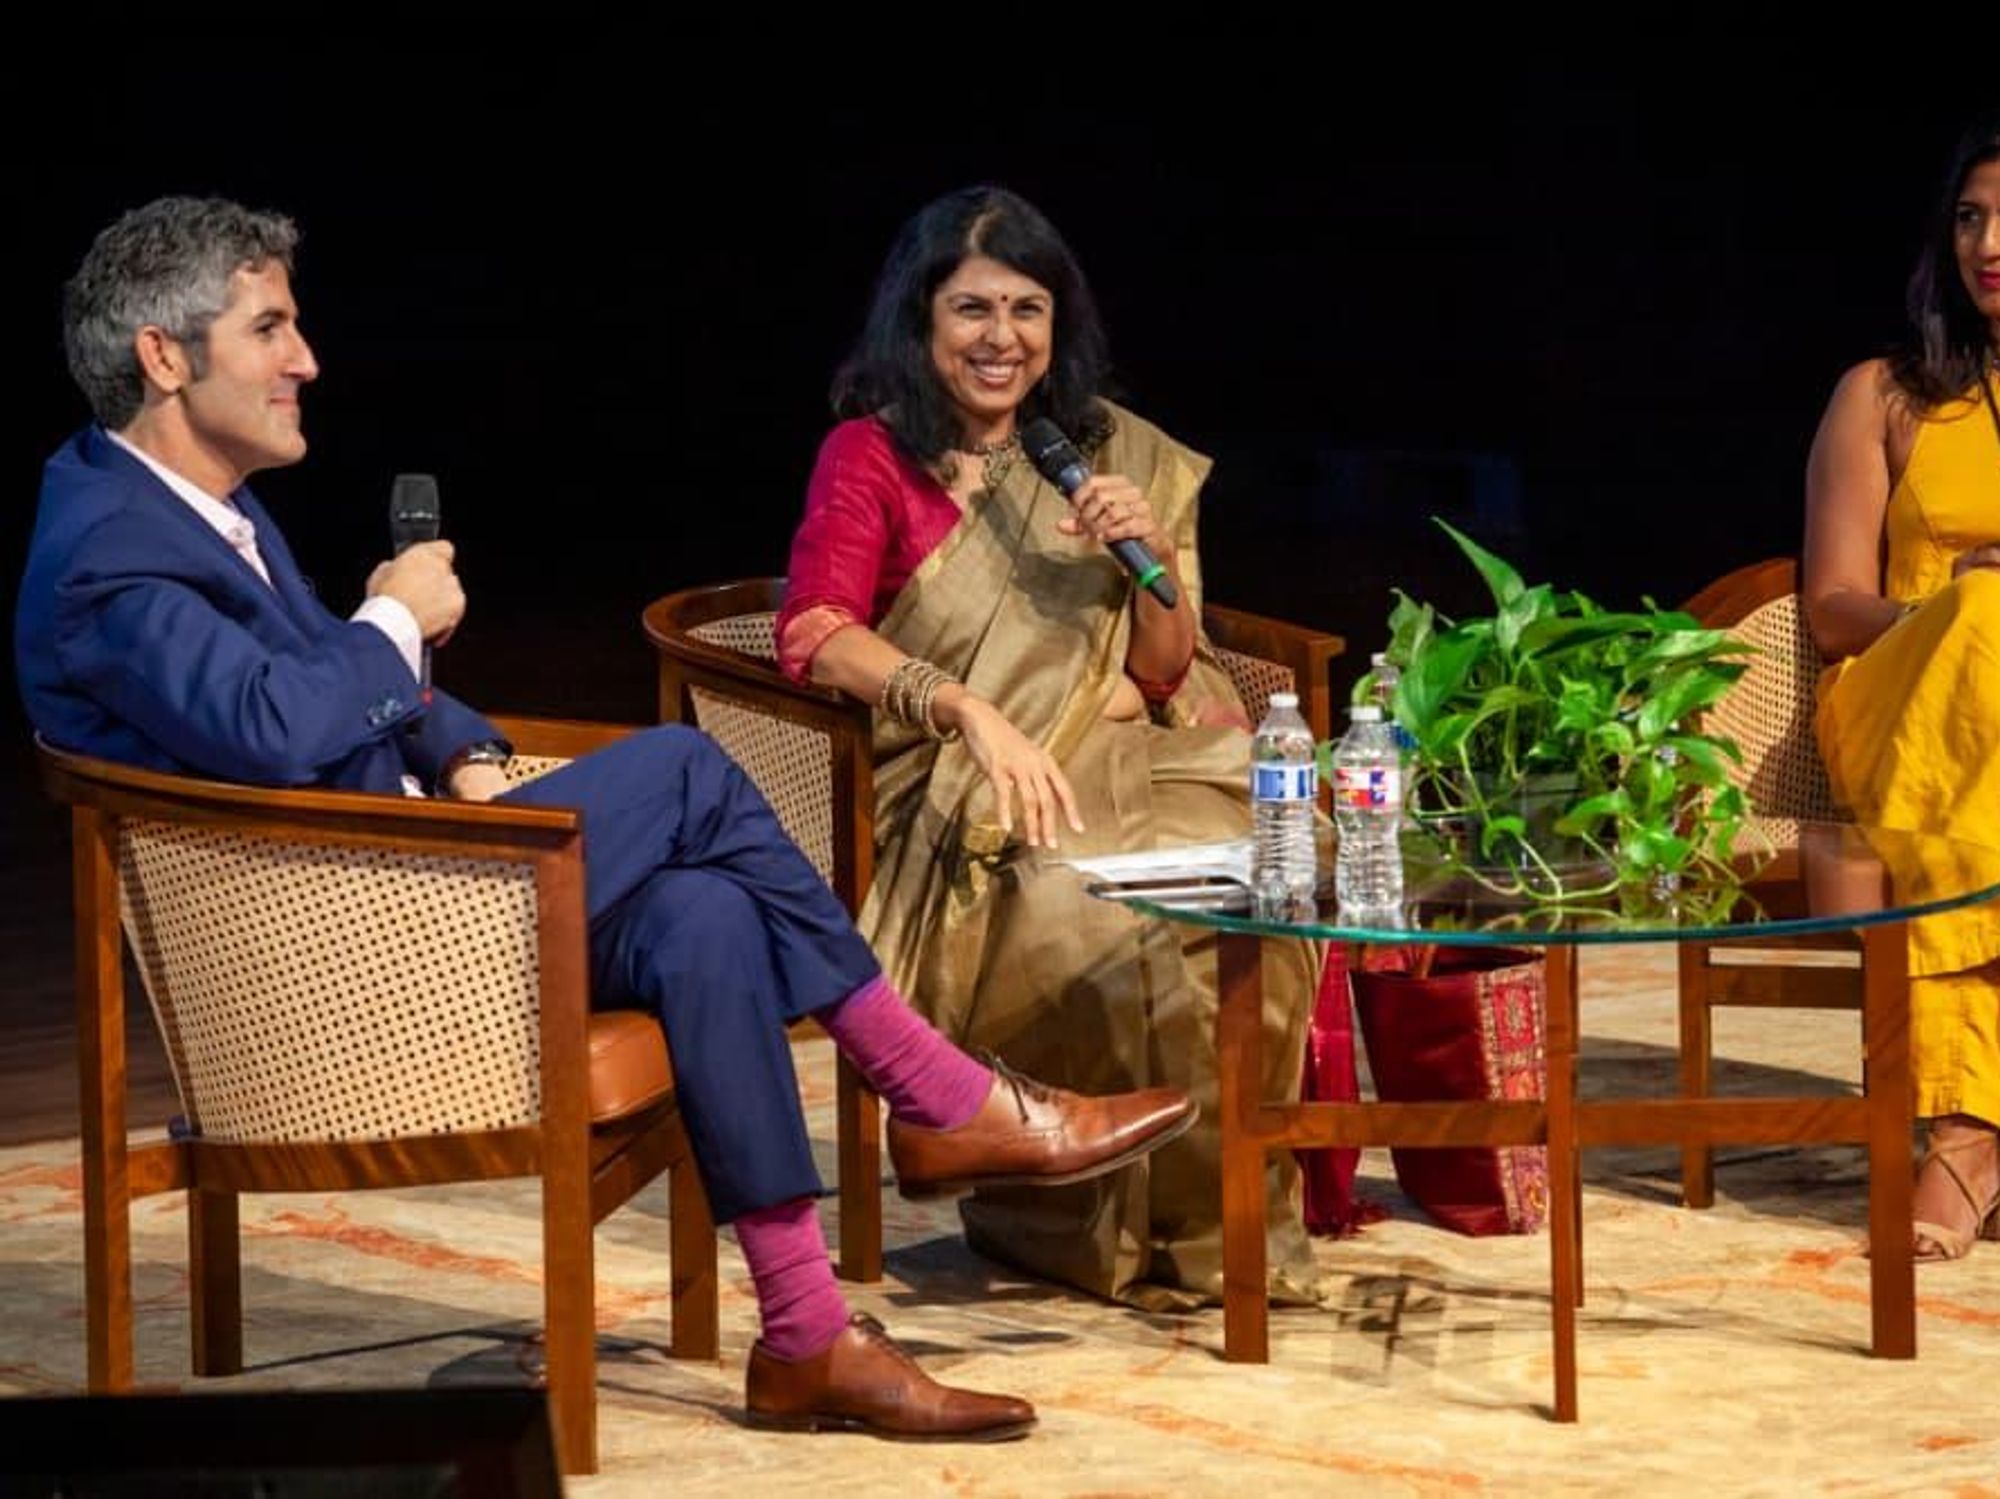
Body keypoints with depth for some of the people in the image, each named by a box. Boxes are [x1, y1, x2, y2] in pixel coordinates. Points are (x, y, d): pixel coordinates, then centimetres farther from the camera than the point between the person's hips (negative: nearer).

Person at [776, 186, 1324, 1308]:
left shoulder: (1110, 457, 17)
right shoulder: (873, 455, 5)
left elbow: (1163, 676, 15)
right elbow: (815, 631, -12)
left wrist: (1156, 560, -5)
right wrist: (972, 712, -27)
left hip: (1123, 766, 4)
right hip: (960, 804, -4)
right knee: (1124, 933, -32)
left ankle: (1215, 1213, -10)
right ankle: (1110, 1231, -10)